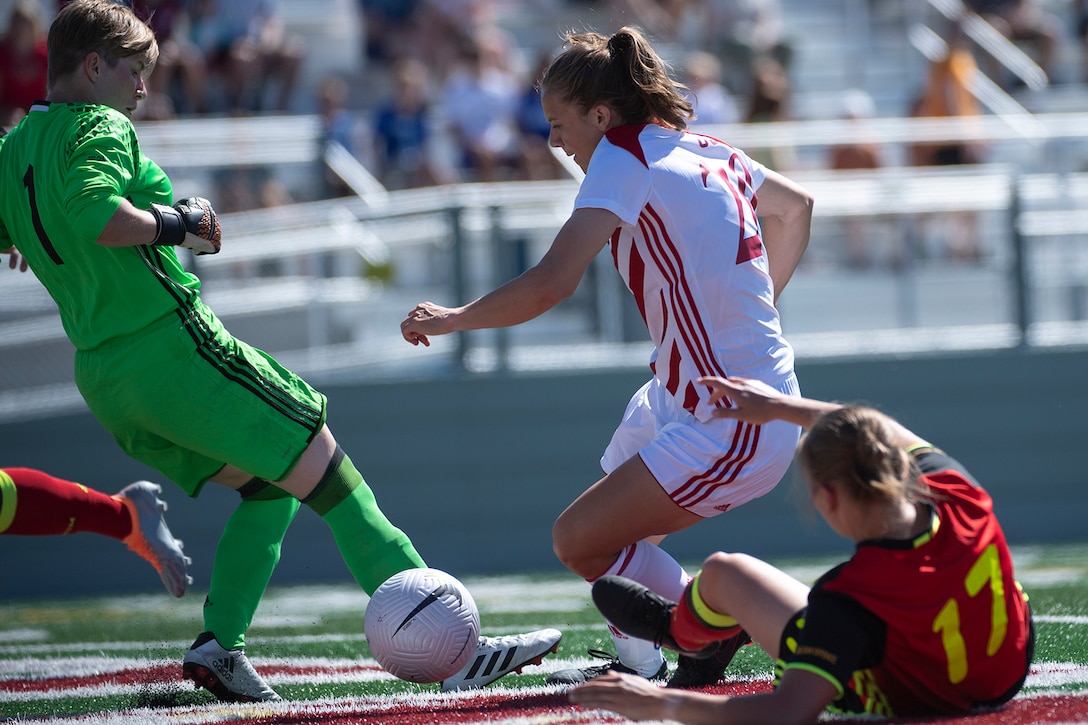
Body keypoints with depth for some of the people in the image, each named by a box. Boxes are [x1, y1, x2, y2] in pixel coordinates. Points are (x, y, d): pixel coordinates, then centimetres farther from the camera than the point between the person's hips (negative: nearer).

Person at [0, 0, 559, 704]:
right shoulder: (99, 126, -10)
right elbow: (94, 213, -29)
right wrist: (175, 224, -15)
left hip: (102, 376, 9)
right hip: (173, 343, -9)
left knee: (270, 485, 23)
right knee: (331, 478, -8)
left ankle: (220, 643, 9)